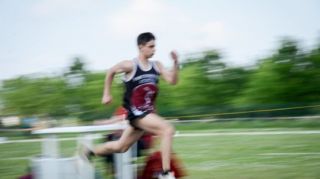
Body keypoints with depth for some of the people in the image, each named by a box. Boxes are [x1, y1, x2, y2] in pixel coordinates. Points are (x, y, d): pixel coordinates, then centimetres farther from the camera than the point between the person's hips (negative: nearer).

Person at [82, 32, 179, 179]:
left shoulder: (157, 65, 4)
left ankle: (90, 152, 40)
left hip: (148, 112, 6)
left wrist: (176, 63, -16)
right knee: (167, 130, -24)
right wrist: (106, 94, 9)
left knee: (121, 147, 18)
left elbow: (172, 81, -3)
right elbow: (110, 72, 6)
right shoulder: (130, 65, -10)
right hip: (136, 112, -6)